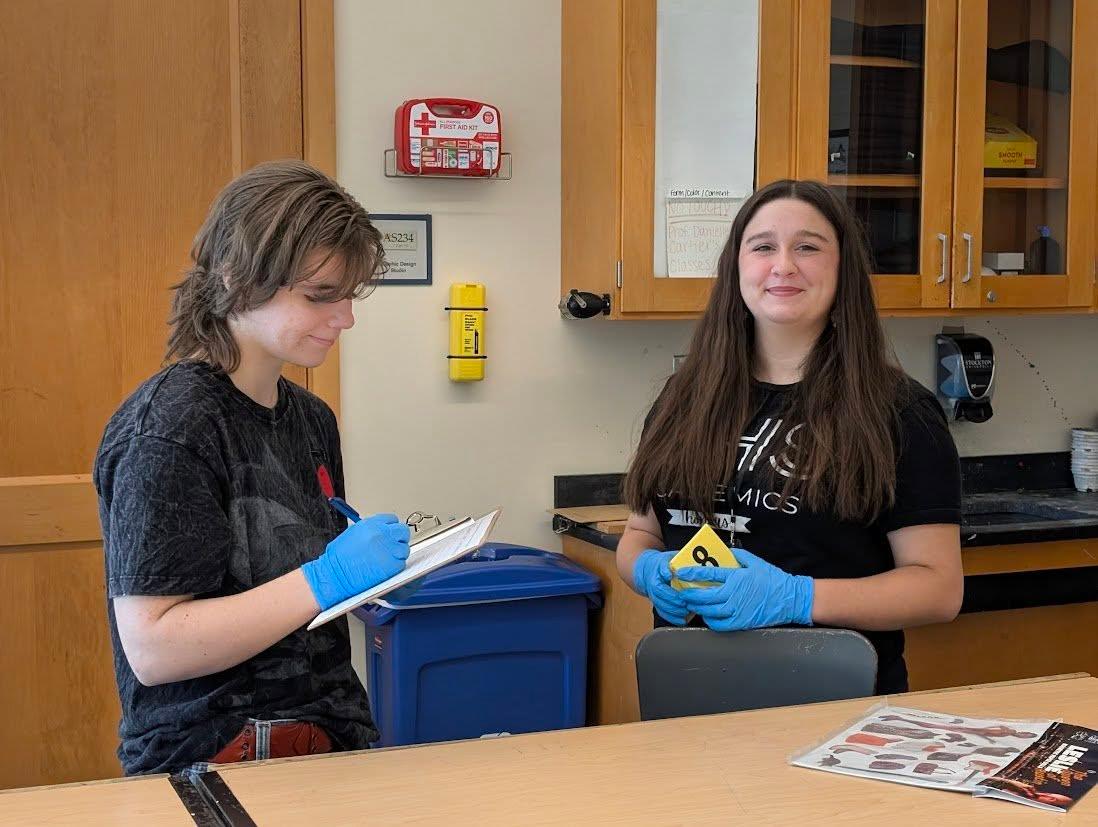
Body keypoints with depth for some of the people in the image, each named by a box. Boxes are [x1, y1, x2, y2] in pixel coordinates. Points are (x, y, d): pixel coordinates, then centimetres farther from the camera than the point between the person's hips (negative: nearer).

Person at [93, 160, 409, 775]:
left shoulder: (312, 418, 10)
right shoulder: (170, 427, -13)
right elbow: (153, 648, -17)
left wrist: (380, 564, 4)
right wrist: (325, 579, -20)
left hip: (331, 736, 8)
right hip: (210, 764, -7)